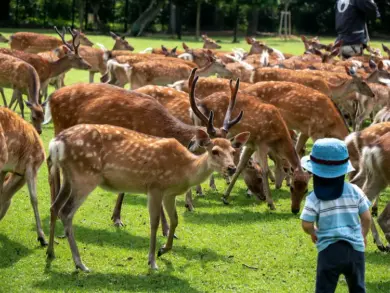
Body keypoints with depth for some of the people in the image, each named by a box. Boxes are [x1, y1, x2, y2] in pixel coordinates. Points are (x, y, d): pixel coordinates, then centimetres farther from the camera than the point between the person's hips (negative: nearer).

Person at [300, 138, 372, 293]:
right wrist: (363, 235, 22)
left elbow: (306, 225, -8)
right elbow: (367, 218, 3)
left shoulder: (314, 198, -8)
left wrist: (313, 233, 15)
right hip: (355, 248, 3)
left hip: (329, 250, -3)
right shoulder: (354, 191, -1)